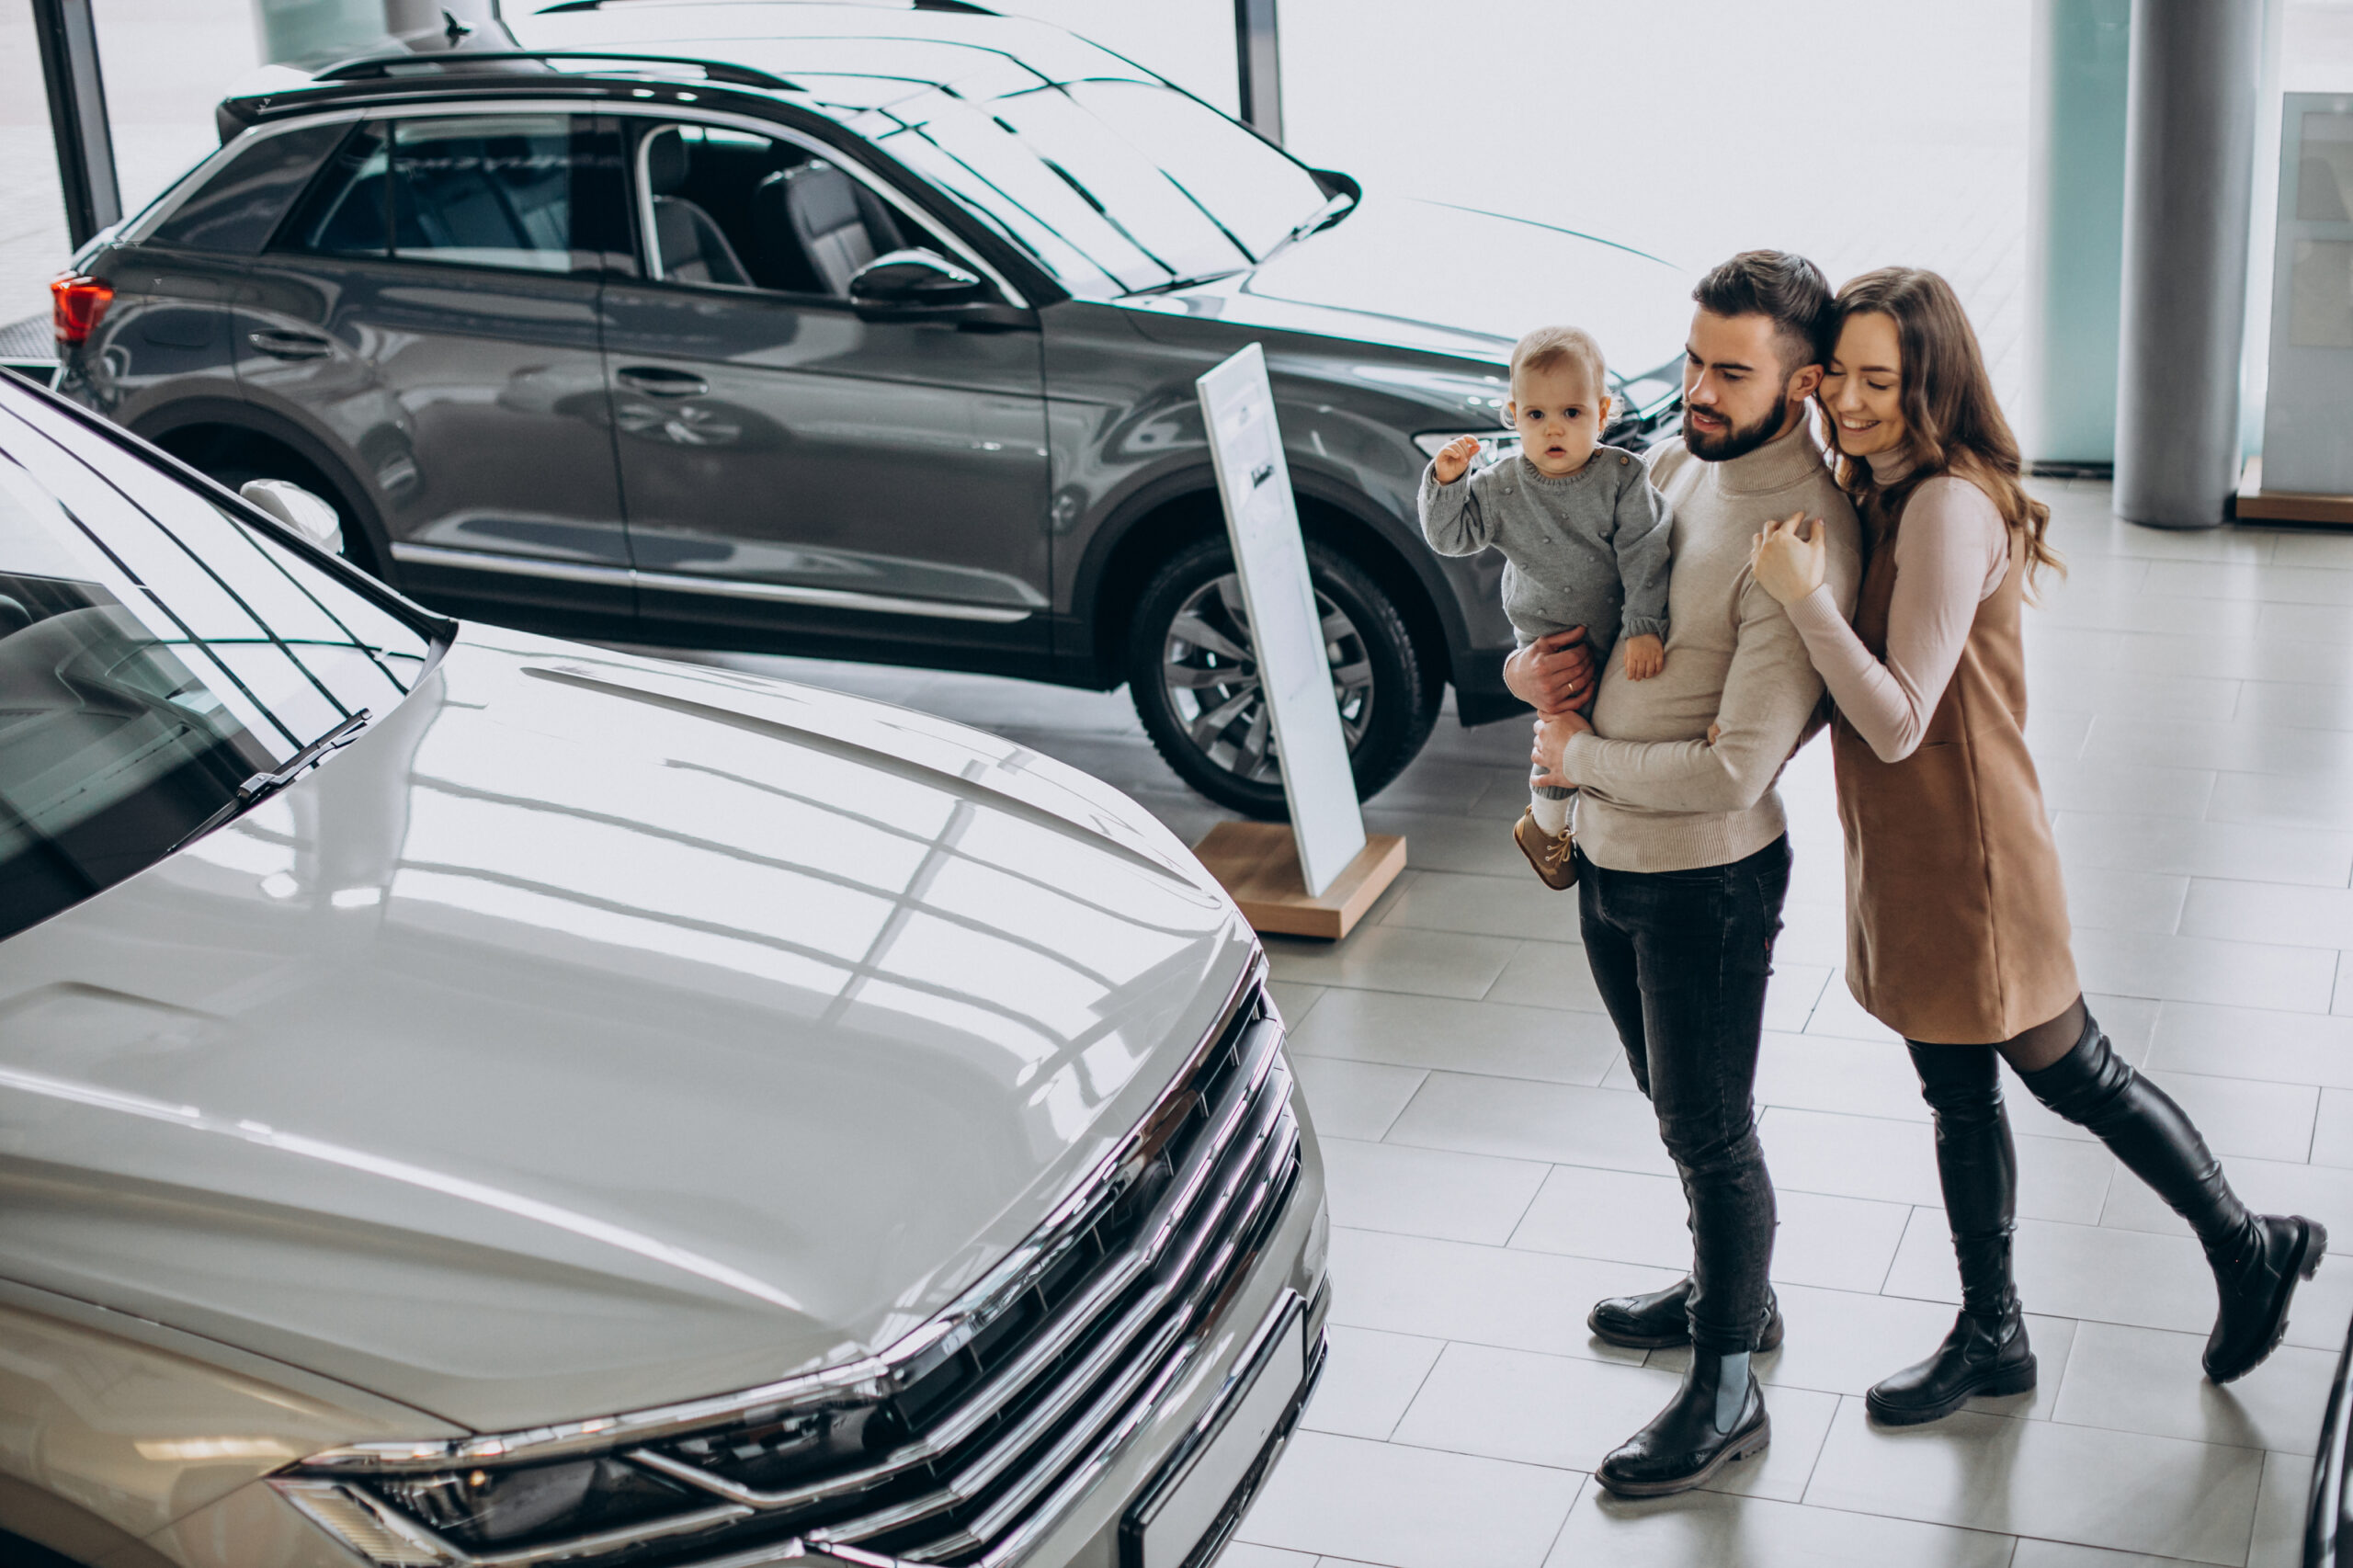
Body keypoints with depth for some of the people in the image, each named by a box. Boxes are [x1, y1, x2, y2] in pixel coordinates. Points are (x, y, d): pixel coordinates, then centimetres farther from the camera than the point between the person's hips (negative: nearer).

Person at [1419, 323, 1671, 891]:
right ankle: (1544, 826, 16)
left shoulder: (1623, 478, -13)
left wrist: (1645, 626, -21)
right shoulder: (1501, 489, -9)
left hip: (1619, 639, 1)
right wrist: (1445, 482, -21)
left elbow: (1643, 552, -14)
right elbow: (1450, 536, -5)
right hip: (1549, 640, -1)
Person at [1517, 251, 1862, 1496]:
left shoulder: (1804, 544, -25)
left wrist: (1580, 757, -15)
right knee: (1672, 1101, 25)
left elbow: (1733, 771, -29)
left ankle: (1727, 1392, 24)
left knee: (1709, 1130, 7)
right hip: (1607, 852, 8)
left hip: (1707, 878, -8)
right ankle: (1728, 1289, 47)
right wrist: (1527, 660, -5)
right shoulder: (1676, 460, 1)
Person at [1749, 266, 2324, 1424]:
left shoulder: (1948, 506, -24)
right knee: (1958, 1100, 19)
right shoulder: (1882, 491, 5)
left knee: (2075, 1079, 10)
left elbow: (1898, 721, -26)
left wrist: (1805, 596, -32)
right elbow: (1860, 693, 12)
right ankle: (1990, 1337, 33)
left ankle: (2250, 1252, 31)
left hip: (1963, 854, -9)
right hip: (1907, 851, 9)